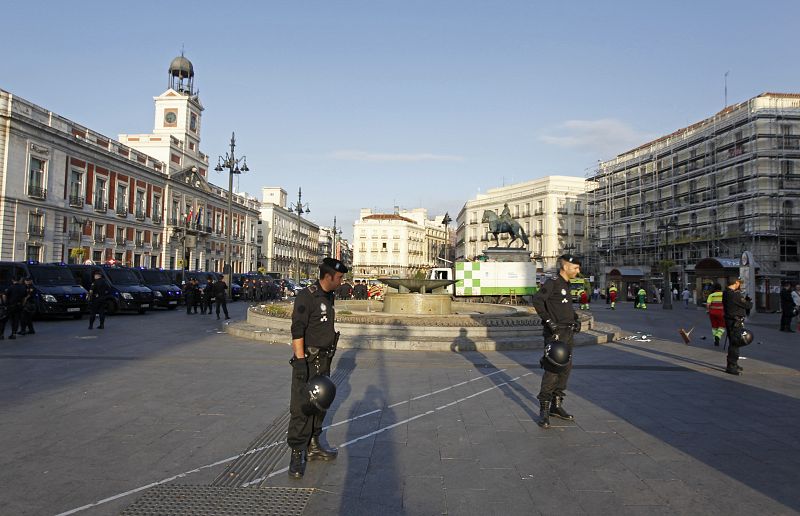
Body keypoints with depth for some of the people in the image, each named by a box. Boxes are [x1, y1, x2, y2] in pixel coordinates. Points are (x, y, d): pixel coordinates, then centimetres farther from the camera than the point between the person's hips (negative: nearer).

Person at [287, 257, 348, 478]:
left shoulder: (329, 296, 11)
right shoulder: (306, 296, -16)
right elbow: (297, 332, -20)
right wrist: (300, 362, -24)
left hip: (324, 360, 9)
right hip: (308, 360, -9)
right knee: (301, 407, -3)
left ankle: (313, 445, 29)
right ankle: (297, 454, 6)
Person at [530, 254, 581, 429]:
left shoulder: (566, 285, 18)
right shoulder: (552, 283, -9)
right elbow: (537, 299, -23)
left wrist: (575, 320, 13)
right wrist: (548, 320, -24)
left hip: (568, 333, 9)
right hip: (555, 333, -9)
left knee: (565, 369, 12)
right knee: (551, 371, -11)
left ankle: (556, 406, 23)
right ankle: (544, 412, -5)